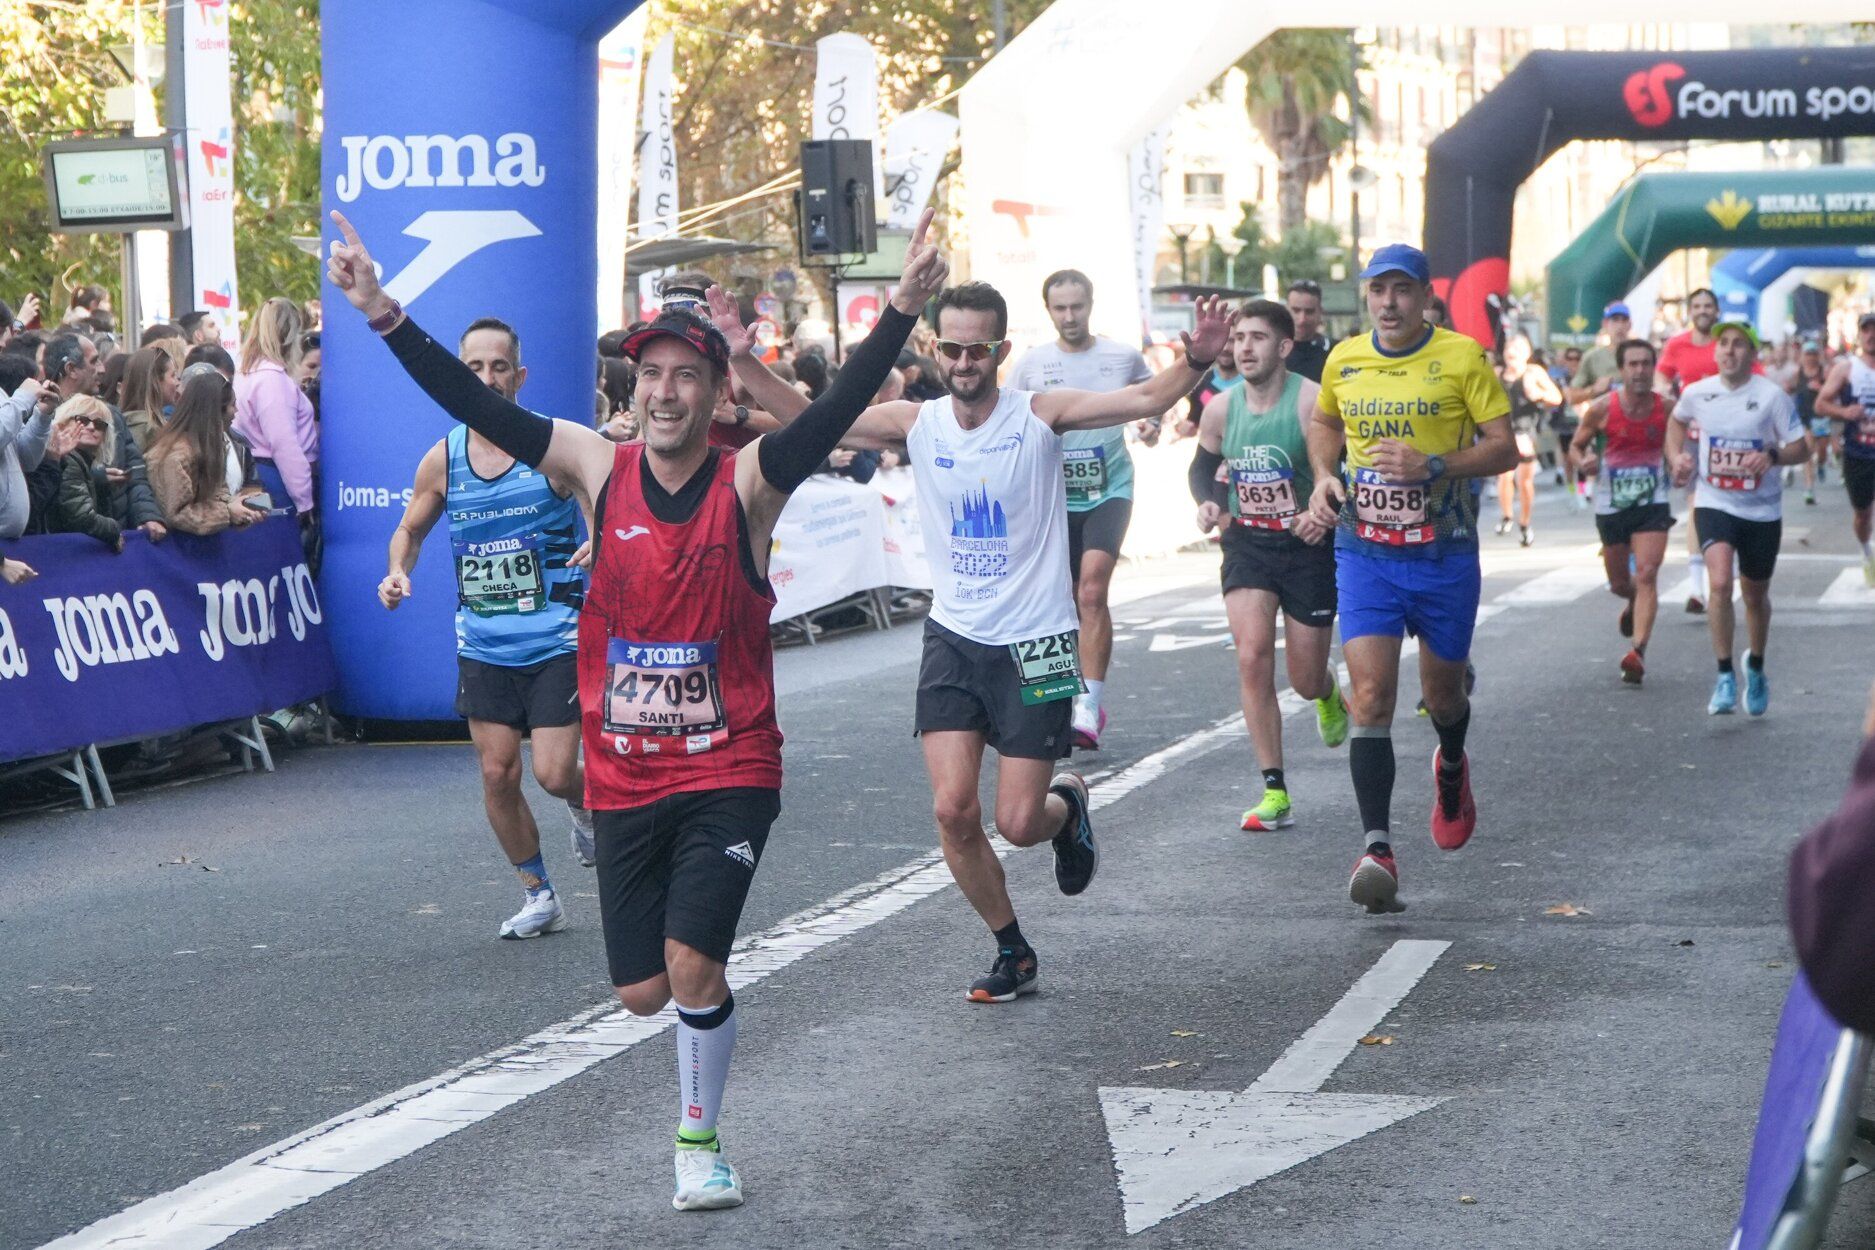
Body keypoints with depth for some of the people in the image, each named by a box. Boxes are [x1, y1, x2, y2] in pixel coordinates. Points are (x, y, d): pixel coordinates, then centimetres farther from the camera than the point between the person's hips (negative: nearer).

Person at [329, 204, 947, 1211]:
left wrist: (900, 314, -37)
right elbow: (476, 406, -5)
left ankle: (699, 1141, 8)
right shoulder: (600, 470, -1)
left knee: (691, 964, -16)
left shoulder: (749, 483, -9)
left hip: (729, 770, -3)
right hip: (625, 776, 3)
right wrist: (385, 317, -13)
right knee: (641, 993, 6)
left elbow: (838, 412, -23)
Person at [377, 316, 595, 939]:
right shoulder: (442, 460, 1)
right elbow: (411, 528, 17)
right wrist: (398, 573, -3)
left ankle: (588, 806, 28)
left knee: (553, 773, -10)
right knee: (497, 773, 3)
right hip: (482, 646, 4)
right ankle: (538, 896, 21)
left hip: (557, 640, -3)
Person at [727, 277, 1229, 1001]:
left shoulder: (1040, 416, -10)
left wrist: (1196, 363, -40)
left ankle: (1068, 807, 35)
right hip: (953, 639, 3)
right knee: (953, 811, -8)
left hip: (1034, 643, -3)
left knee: (1018, 824, -4)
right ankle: (1013, 953, 14)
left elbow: (1145, 401, -21)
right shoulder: (915, 424, -1)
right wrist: (742, 361, -14)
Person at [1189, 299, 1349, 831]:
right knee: (1252, 657, -16)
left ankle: (1329, 697, 48)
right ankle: (1275, 793, -9)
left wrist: (1324, 512, -30)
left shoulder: (1312, 402, -15)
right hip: (1247, 544, 3)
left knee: (1306, 680, 5)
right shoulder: (1220, 409, -1)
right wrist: (1208, 501, -4)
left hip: (1307, 547, -3)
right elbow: (1203, 465, 17)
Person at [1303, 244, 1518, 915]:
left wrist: (1433, 465, -21)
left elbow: (1503, 447, -6)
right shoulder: (1343, 360, 4)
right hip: (1364, 552, 1)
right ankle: (1377, 848, -19)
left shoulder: (1462, 356, -6)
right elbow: (1322, 423, 24)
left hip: (1444, 552, -1)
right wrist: (1324, 475, 5)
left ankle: (1451, 766, 52)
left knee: (1441, 691, 15)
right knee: (1370, 695, -14)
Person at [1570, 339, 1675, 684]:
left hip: (1652, 503, -1)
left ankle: (1638, 652, -23)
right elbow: (1576, 445, 4)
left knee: (1646, 575, -17)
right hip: (1611, 504, 1)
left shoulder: (1667, 407, -5)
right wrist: (1582, 462, -18)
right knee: (1619, 584, 14)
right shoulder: (1602, 408, -8)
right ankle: (1634, 604, 52)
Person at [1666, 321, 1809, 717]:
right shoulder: (1696, 393, -5)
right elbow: (1678, 421, 19)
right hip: (1714, 504, 0)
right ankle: (1725, 677, -14)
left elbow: (1801, 447, -8)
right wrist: (1676, 456, 3)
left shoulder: (1772, 395, -13)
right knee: (1720, 583, -22)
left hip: (1762, 509, 0)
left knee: (1755, 595, 14)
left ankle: (1755, 667, 41)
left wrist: (1772, 456, -27)